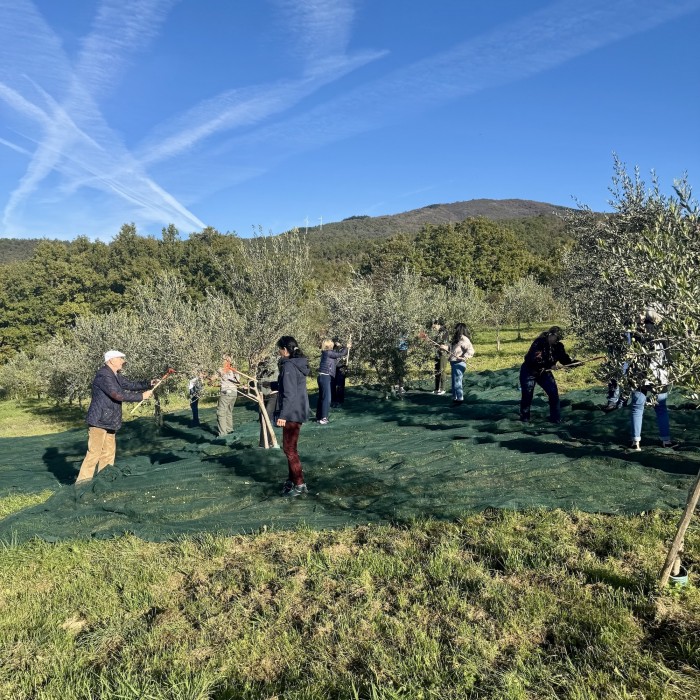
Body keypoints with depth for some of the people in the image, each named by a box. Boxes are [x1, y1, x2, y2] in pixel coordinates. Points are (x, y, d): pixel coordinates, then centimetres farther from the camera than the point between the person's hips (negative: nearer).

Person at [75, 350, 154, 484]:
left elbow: (129, 385, 17)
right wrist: (141, 396, -20)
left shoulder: (116, 375, 13)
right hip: (99, 421, -10)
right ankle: (82, 483, -2)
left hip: (109, 422, 10)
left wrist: (148, 384, 4)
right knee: (94, 453, -8)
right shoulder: (103, 375, -20)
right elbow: (118, 395, -25)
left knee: (109, 454, 13)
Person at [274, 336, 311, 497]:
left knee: (289, 448, -2)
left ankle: (300, 484, 2)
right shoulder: (298, 363, 12)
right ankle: (292, 480, 28)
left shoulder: (288, 365, -18)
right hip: (298, 411, 10)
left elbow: (289, 393, -24)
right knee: (291, 447, 18)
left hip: (292, 413, -10)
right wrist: (270, 384, 30)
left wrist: (283, 415, -24)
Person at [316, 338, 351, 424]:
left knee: (321, 397, 13)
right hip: (325, 377, -9)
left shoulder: (326, 353, 15)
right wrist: (347, 347, 4)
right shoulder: (328, 352, -12)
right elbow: (340, 354, -11)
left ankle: (319, 417, 19)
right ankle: (323, 418, -10)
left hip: (323, 377, 9)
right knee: (327, 398, -9)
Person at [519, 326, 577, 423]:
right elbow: (535, 359, -36)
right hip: (529, 372, -5)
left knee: (554, 393, -5)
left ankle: (556, 418, 5)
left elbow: (564, 359, -5)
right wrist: (549, 365, -37)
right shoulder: (539, 343, -26)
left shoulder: (558, 346, -5)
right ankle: (524, 418, 17)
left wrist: (574, 362, -22)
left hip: (544, 372, 5)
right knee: (527, 395, -1)